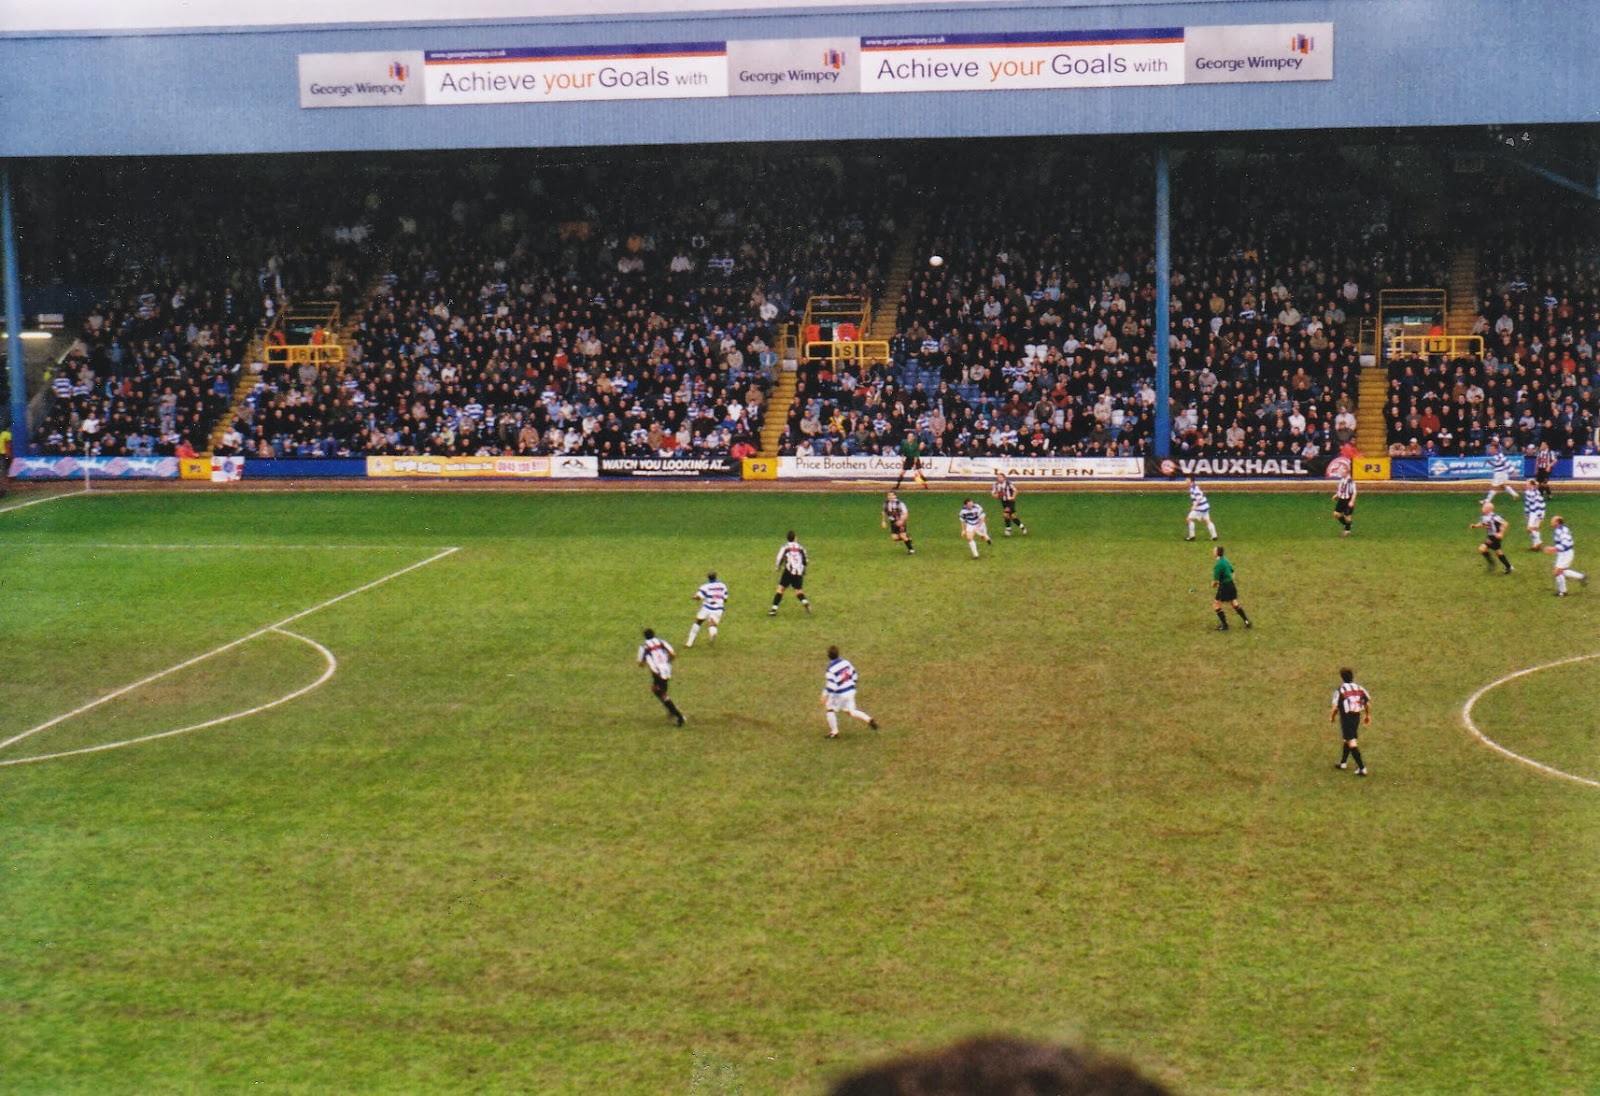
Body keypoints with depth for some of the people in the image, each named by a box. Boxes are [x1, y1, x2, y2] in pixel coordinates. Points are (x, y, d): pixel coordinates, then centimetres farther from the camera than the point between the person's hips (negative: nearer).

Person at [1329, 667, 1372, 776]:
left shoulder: (1340, 690, -12)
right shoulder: (1359, 688, 3)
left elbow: (1335, 707, -10)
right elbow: (1368, 702, 6)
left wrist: (1332, 717, 8)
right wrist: (1368, 715, 20)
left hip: (1346, 717, -6)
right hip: (1357, 717, 6)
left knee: (1352, 742, -4)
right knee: (1348, 739, 24)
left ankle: (1362, 768, -10)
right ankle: (1343, 763, 38)